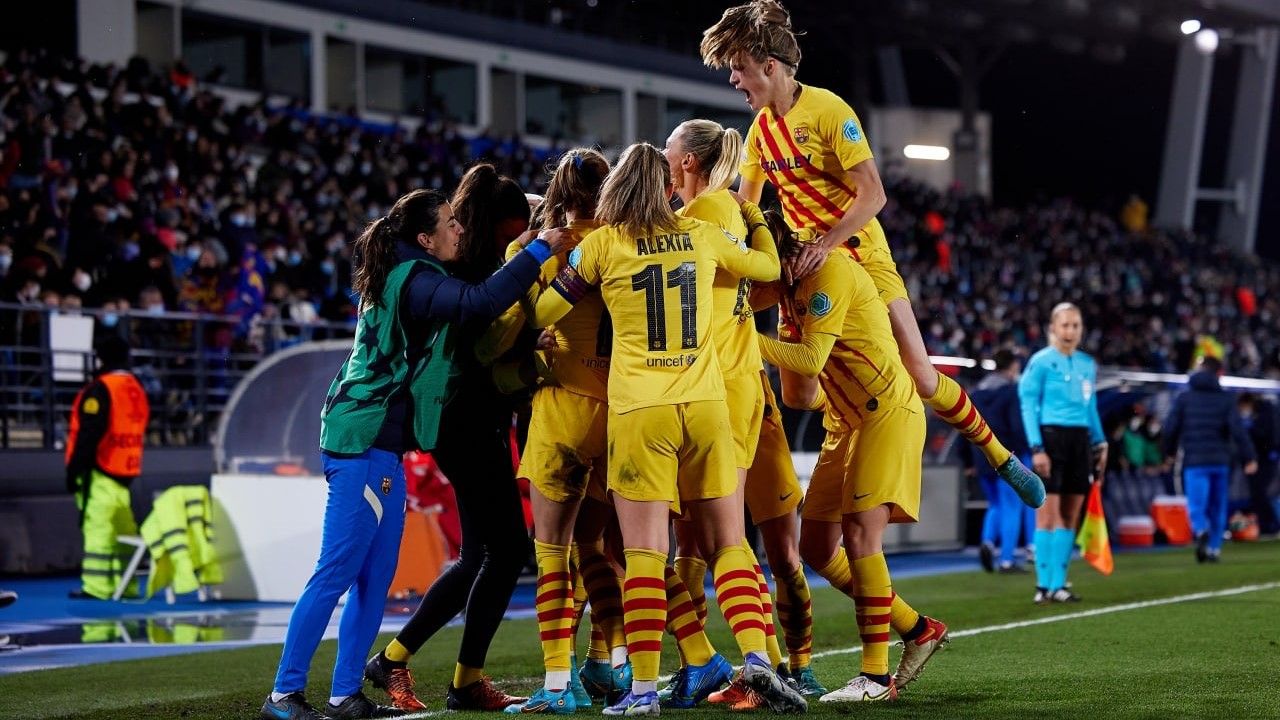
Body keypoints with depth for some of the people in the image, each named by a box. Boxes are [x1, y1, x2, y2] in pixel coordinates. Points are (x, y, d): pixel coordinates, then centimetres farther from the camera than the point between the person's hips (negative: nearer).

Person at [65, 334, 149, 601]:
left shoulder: (100, 389, -13)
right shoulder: (137, 390, 14)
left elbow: (88, 433, -18)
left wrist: (74, 469, -14)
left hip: (100, 469, -8)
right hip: (126, 470, 8)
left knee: (98, 525, -8)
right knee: (123, 526, 12)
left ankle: (96, 586, -11)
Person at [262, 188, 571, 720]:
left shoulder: (400, 278, 16)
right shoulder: (414, 280, -13)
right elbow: (481, 301, -28)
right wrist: (538, 252, -20)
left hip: (380, 445, 10)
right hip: (365, 442, -10)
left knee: (376, 576, 10)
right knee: (337, 573, -9)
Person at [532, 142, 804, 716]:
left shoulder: (601, 245, 1)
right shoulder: (701, 235, 9)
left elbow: (541, 312, 7)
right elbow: (769, 266, 26)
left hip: (638, 410, -2)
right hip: (705, 406, 2)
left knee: (644, 551, -2)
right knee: (728, 542, 9)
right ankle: (756, 657, -7)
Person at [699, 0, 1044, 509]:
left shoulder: (827, 110, -15)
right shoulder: (760, 127, 7)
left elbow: (873, 195, -21)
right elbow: (744, 204, 17)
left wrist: (825, 244, -31)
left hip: (860, 257, -6)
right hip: (803, 266, 6)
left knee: (920, 376, -9)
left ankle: (998, 456, 10)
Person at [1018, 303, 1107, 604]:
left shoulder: (1087, 364, 14)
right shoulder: (1041, 361, -4)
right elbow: (1028, 405, -7)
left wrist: (1100, 442, 14)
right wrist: (1036, 448, -14)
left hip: (1080, 439, 6)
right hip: (1051, 435, -6)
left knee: (1070, 515, 5)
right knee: (1048, 512, -8)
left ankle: (1058, 584, 10)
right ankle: (1044, 585, -5)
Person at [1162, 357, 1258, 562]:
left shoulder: (1184, 398, 4)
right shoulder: (1226, 399, 3)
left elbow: (1170, 428, 3)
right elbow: (1237, 430, -6)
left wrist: (1169, 452, 20)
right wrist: (1249, 457, -3)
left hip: (1194, 462, -1)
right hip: (1220, 461, 1)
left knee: (1197, 506, -6)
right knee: (1218, 507, 13)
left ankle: (1201, 531, -36)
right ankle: (1214, 548, 10)